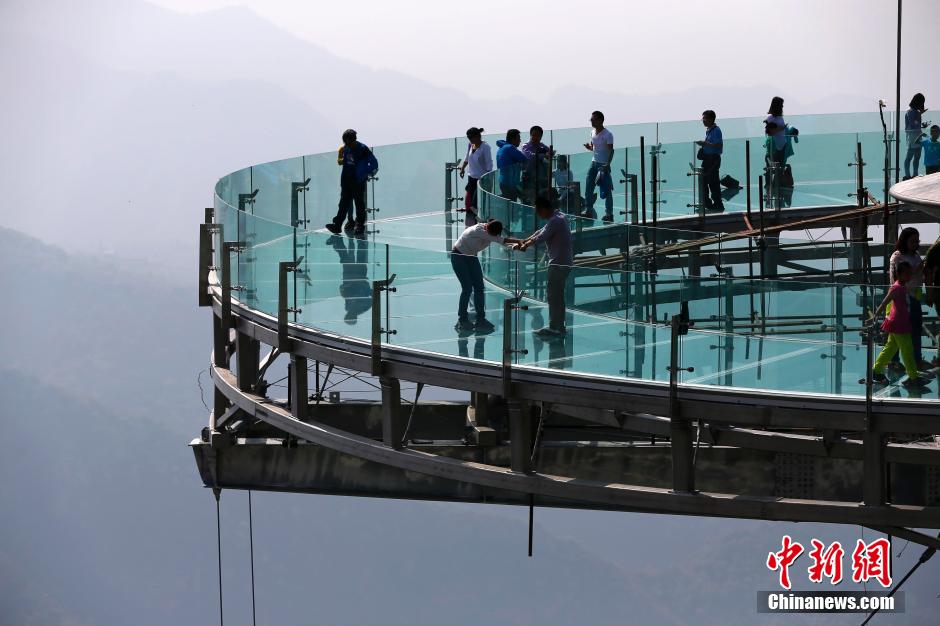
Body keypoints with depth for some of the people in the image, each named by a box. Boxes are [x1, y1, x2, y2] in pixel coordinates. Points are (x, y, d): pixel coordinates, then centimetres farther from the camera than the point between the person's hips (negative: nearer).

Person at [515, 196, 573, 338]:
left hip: (559, 263, -10)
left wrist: (525, 245, 1)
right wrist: (524, 242, 15)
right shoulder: (558, 217, 13)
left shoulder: (555, 221, -19)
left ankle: (554, 328, -3)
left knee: (553, 295, -5)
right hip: (563, 262, 10)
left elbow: (540, 238, -17)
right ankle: (559, 327, 22)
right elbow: (541, 232, 19)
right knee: (558, 295, 16)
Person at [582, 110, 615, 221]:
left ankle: (609, 214, 1)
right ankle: (588, 210, 8)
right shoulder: (593, 132, 10)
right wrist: (588, 147, -4)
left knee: (607, 191, -3)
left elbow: (611, 150, -15)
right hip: (594, 163, 7)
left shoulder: (607, 135, -12)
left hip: (603, 165, -7)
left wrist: (607, 164, -25)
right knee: (588, 187, 2)